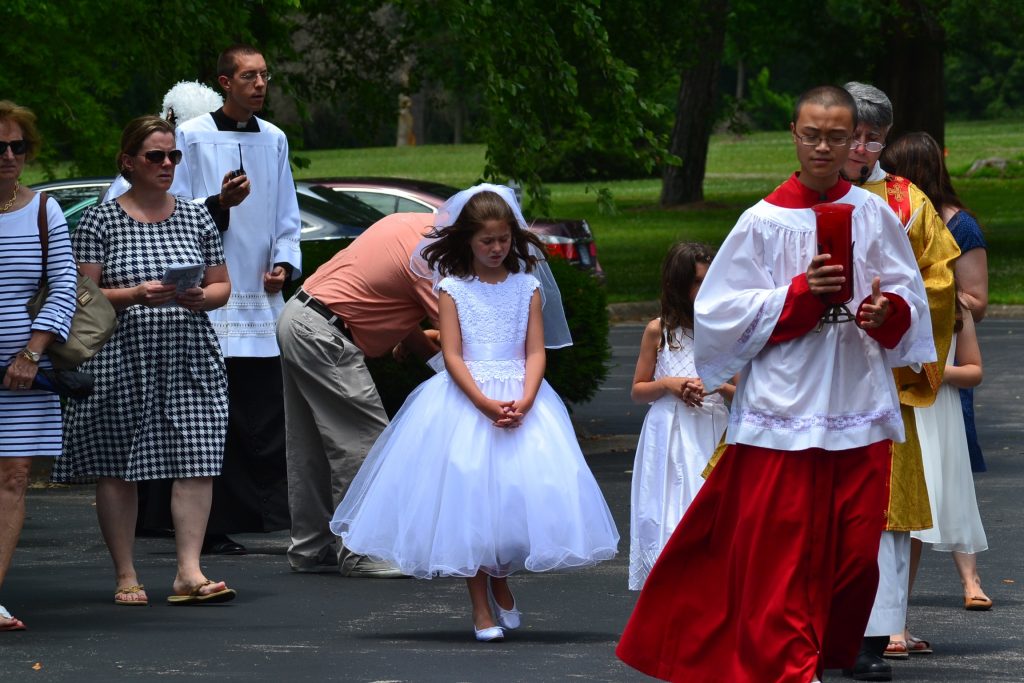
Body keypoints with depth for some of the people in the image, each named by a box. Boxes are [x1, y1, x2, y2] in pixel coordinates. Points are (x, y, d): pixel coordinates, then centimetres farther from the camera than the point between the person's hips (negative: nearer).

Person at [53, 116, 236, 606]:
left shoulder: (197, 219, 12)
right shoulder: (100, 221, 2)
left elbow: (222, 286, 15)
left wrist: (201, 298, -7)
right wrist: (135, 295, -17)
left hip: (188, 359, 2)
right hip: (120, 358, -2)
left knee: (197, 462, -10)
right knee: (116, 469, 1)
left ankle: (189, 571, -9)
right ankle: (125, 576, 10)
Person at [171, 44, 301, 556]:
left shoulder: (274, 140, 15)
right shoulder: (192, 137, -1)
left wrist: (283, 264, 3)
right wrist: (219, 202, -17)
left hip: (262, 297, 5)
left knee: (267, 417, 1)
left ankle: (271, 514, 4)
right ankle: (216, 528, -4)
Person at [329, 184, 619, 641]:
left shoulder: (526, 287, 7)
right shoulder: (452, 289, 0)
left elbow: (535, 351, 1)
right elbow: (452, 355, -7)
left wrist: (524, 402, -17)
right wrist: (485, 403, -20)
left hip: (522, 400, 2)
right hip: (463, 398, -2)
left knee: (521, 492, -3)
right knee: (468, 498, -4)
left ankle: (500, 582, 24)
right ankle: (481, 608, 4)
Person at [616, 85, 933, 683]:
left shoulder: (874, 215, 7)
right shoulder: (765, 221, 0)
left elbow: (912, 299, 11)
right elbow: (722, 312, -2)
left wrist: (887, 311, -12)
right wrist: (801, 293, -14)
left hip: (860, 407, 3)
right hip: (783, 408, -2)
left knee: (856, 549, 3)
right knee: (781, 554, -7)